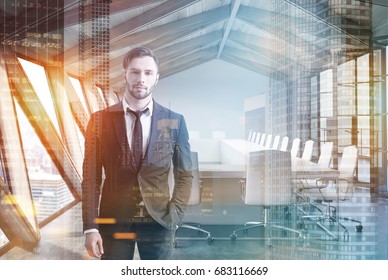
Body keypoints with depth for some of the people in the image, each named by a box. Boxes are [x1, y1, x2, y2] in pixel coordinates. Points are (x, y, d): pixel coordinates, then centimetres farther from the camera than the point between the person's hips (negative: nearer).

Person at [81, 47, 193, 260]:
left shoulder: (174, 121, 0)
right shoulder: (100, 120, -1)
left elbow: (184, 175, 6)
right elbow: (91, 176, -1)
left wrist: (174, 216, -4)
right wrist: (90, 227, -6)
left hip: (158, 221, 1)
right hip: (114, 221, 0)